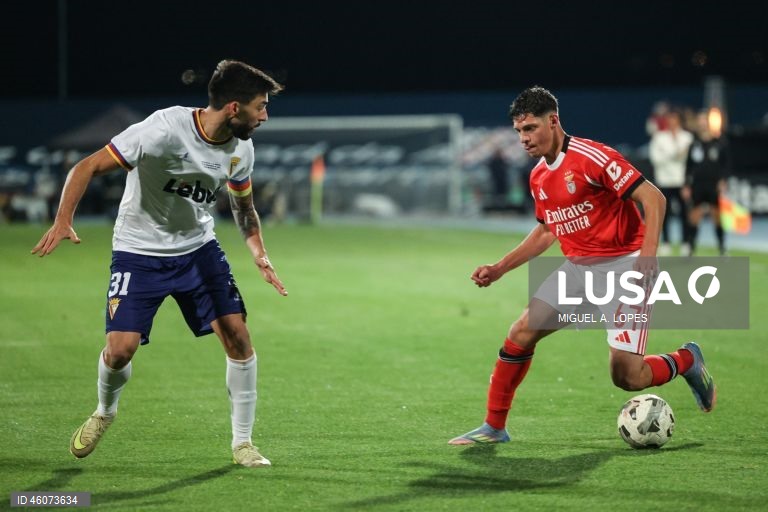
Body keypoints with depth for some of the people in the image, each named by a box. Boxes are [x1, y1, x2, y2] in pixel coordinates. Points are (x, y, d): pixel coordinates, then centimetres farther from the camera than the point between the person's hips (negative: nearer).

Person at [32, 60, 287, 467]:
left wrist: (259, 254, -1)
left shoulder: (240, 148, -6)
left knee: (237, 335, -8)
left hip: (199, 249, 5)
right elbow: (88, 167, -23)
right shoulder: (165, 129, -27)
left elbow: (243, 206, 15)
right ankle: (104, 413, 22)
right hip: (139, 252, -5)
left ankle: (242, 443, 8)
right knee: (121, 349, -14)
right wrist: (63, 221, -35)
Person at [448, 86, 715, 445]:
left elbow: (653, 197, -19)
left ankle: (686, 361, 18)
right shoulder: (539, 177, 9)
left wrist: (648, 251, -30)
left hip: (623, 267, -7)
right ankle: (493, 427, 5)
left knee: (626, 377, -13)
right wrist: (498, 269, 18)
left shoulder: (591, 157, -16)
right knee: (520, 334, -8)